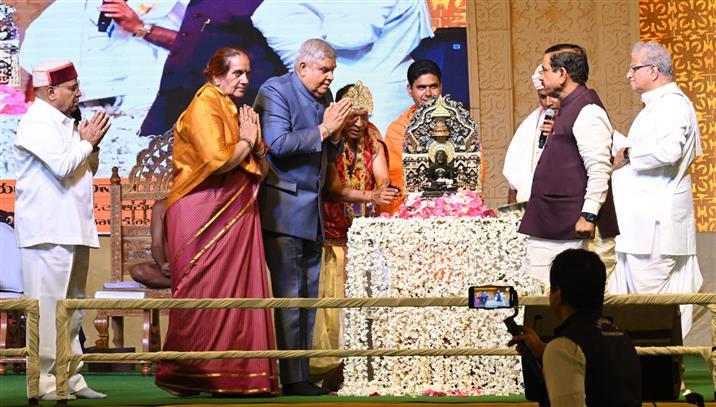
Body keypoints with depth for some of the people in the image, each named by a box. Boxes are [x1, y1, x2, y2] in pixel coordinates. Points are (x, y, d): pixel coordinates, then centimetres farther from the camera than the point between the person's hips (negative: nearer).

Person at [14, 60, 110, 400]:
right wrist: (88, 142, -7)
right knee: (48, 308, -8)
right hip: (48, 232, -10)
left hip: (73, 229, 10)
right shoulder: (37, 124, -9)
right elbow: (63, 166, -22)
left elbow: (89, 169, 26)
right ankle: (44, 382, -6)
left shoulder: (65, 123, 19)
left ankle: (71, 378, 18)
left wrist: (91, 144, 7)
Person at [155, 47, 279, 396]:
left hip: (236, 215, 8)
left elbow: (261, 168, 18)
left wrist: (256, 143, 0)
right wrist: (247, 140, -4)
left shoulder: (237, 112, 19)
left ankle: (233, 374, 4)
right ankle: (184, 376, 1)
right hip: (203, 215, -8)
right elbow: (218, 160, -20)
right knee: (203, 293, -6)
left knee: (238, 292, 2)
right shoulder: (203, 108, -7)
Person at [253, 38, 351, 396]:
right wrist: (322, 130, -15)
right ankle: (292, 379, -5)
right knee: (288, 296, -7)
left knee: (308, 297, 7)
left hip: (313, 214, 8)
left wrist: (335, 135, 1)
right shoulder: (275, 90, -6)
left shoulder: (324, 97, 16)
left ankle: (302, 375, 12)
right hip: (284, 210, -8)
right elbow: (278, 143, -19)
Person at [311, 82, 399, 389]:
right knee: (333, 300, -12)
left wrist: (385, 189, -23)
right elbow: (333, 188, -18)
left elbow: (381, 177, 1)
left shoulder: (372, 136, 8)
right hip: (333, 234, -4)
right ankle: (331, 370, -10)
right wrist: (371, 196, -32)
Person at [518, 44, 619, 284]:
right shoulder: (568, 108, 17)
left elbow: (599, 170, -20)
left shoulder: (587, 112, -14)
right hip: (550, 227, 10)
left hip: (574, 228, -10)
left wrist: (588, 215, -23)